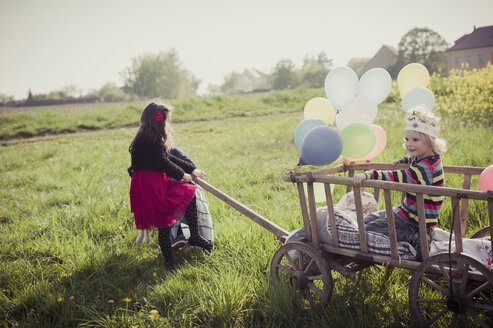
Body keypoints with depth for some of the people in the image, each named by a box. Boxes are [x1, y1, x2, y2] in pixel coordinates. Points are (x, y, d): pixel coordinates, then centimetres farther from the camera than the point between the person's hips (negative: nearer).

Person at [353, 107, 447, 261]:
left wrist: (368, 175, -49)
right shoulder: (429, 159, 4)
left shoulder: (426, 168, -27)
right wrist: (403, 161, 47)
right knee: (368, 219, 16)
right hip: (407, 212, 10)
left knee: (370, 229, -9)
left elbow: (397, 178, -41)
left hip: (414, 223, -10)